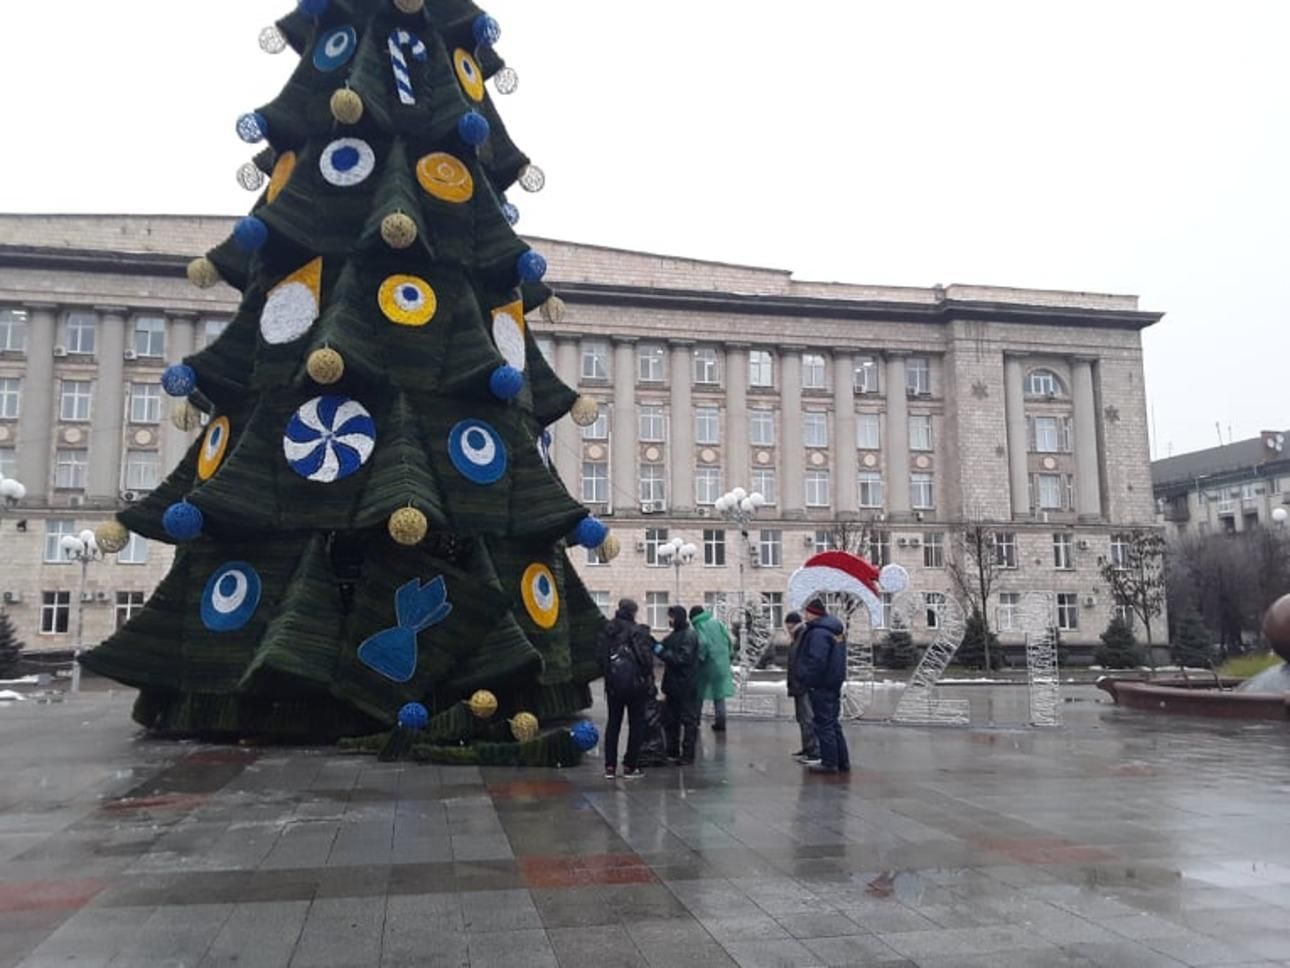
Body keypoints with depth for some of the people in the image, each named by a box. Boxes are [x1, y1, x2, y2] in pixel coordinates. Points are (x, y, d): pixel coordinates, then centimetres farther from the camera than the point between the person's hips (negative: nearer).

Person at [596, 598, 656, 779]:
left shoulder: (607, 631, 3)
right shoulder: (638, 631, -11)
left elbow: (601, 658, 5)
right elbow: (646, 658, -13)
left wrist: (607, 677, 13)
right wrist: (649, 682, -2)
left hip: (613, 683, 4)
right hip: (635, 683, -4)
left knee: (613, 723, 13)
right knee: (636, 724, 6)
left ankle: (610, 767, 12)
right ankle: (630, 767, 6)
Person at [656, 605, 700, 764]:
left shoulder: (689, 636, -13)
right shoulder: (674, 634, 13)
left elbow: (683, 658, -21)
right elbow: (664, 650, 17)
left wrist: (662, 652, -19)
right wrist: (655, 646, 0)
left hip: (686, 686, -9)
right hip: (673, 685, 9)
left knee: (688, 720, 0)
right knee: (670, 719, 13)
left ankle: (688, 754, 5)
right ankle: (672, 752, 23)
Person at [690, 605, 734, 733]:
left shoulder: (700, 627, -10)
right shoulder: (716, 623, 4)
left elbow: (703, 643, -26)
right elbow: (728, 639, 4)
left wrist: (700, 658, -12)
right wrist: (728, 656, 11)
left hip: (708, 666, -4)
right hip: (722, 664, 4)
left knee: (699, 693, 12)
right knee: (719, 694, 10)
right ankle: (720, 723, 9)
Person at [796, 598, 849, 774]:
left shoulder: (818, 633, -19)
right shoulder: (833, 631, 14)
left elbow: (816, 661, -26)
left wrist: (806, 679, -14)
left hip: (821, 686, -10)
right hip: (834, 684, 10)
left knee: (824, 725, -3)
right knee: (833, 724, 16)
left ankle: (829, 763, 1)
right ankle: (842, 762, 20)